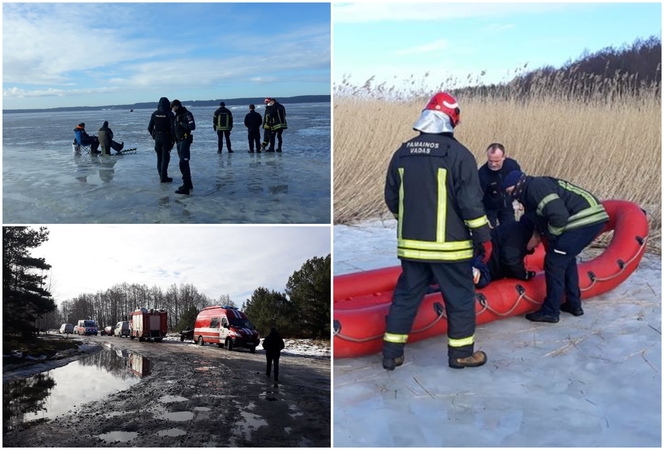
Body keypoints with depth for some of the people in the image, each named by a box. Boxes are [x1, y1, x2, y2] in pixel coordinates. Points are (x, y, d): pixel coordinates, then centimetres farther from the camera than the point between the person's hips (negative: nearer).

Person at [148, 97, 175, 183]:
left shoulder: (155, 114, 3)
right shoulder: (169, 114, -11)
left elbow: (150, 127, 4)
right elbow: (172, 127, -16)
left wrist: (153, 135, 17)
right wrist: (173, 138, -5)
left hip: (157, 138, 5)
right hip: (166, 138, -5)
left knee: (159, 157, 16)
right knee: (165, 157, -2)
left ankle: (161, 175, 23)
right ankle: (163, 177, -5)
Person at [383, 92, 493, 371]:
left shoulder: (402, 153, 5)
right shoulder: (458, 154, -11)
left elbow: (392, 198, 11)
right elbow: (470, 202, -14)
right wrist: (483, 237, -3)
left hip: (411, 243, 5)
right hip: (448, 244, -4)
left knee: (406, 295, 15)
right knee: (460, 298, 11)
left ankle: (392, 353, 20)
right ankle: (461, 353, 21)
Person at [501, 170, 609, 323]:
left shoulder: (535, 187, -10)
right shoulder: (539, 184, 21)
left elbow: (558, 216, -21)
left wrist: (550, 236, -5)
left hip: (584, 220, -10)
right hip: (593, 217, 10)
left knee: (554, 263, -3)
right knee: (566, 259, 23)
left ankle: (550, 311, 5)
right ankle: (574, 304, 30)